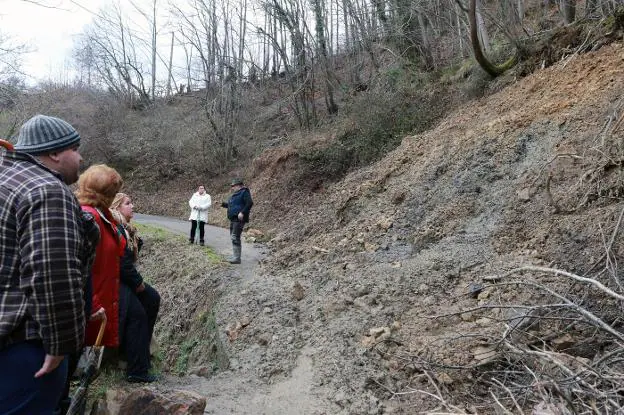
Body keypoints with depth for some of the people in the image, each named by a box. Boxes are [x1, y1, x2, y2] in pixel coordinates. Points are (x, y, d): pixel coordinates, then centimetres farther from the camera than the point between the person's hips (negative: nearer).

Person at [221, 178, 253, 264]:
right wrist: (222, 204, 18)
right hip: (233, 219, 10)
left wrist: (242, 212, -26)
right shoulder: (235, 194, 20)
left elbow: (250, 203, -20)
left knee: (235, 237, -13)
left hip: (239, 219, -10)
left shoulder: (244, 192, -9)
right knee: (232, 237, 14)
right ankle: (235, 256, 23)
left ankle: (237, 258, -9)